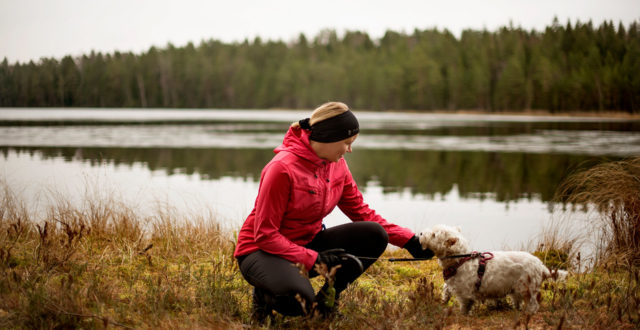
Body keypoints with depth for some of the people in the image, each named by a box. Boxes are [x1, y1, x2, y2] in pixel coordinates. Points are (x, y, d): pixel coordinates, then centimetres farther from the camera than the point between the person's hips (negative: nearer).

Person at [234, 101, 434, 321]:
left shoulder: (337, 165, -1)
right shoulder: (282, 168, -23)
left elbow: (362, 213, 6)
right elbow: (265, 235, -21)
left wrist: (409, 241, -5)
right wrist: (314, 260, -26)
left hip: (308, 243, 7)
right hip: (264, 251, -7)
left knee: (374, 235, -14)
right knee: (298, 300, -39)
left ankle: (327, 299, -1)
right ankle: (267, 295, -2)